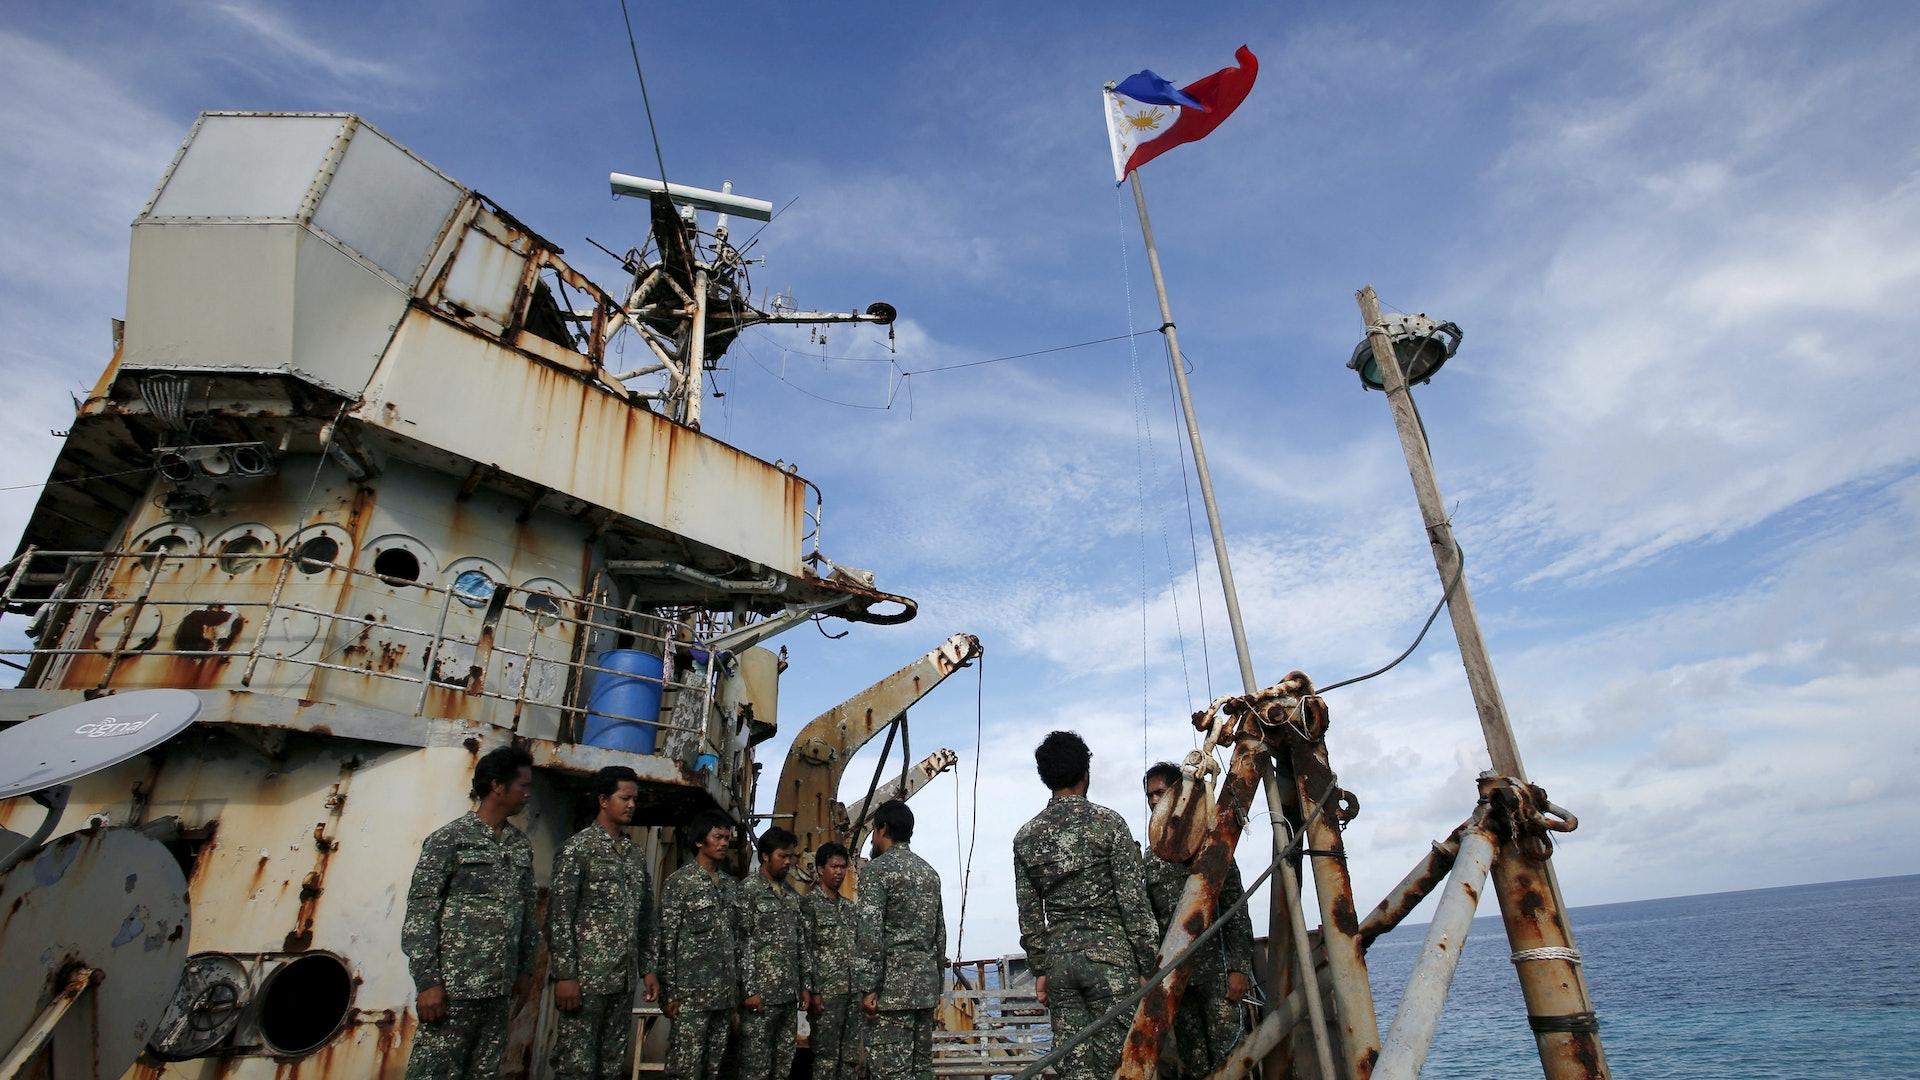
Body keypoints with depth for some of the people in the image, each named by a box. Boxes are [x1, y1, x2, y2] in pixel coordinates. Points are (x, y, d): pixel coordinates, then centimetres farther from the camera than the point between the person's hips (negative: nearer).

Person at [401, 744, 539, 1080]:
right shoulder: (449, 839, -7)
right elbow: (419, 915, -10)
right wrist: (427, 982, -14)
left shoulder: (521, 845, 10)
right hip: (454, 986, -6)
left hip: (499, 988, 6)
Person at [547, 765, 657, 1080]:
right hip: (585, 975, -6)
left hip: (623, 978, 6)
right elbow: (558, 915, -10)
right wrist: (564, 974, -16)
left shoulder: (637, 854, 13)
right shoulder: (578, 847, -6)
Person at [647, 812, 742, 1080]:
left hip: (724, 993, 6)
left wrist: (737, 988, 11)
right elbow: (665, 939, -9)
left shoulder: (732, 886, 13)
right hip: (692, 992, -6)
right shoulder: (679, 881, -5)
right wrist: (669, 992, -12)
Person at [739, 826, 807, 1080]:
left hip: (790, 995, 6)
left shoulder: (793, 896, 13)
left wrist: (804, 985, 11)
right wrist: (749, 990, -15)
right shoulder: (748, 890, -7)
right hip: (761, 993, -6)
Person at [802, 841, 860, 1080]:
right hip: (826, 992, -6)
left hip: (854, 991, 6)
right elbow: (804, 952, -9)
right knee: (826, 1057, 0)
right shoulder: (809, 904, -5)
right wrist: (812, 992, -14)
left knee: (850, 1057, 10)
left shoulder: (850, 907, 14)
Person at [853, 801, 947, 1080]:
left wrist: (867, 988, -15)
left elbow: (869, 933, -17)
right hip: (926, 984, 8)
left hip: (893, 985, -7)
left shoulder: (877, 869, -8)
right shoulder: (930, 871, 15)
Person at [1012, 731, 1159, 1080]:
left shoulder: (1025, 836, 5)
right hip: (1109, 954, -4)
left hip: (1058, 959, 4)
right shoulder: (1108, 823, -6)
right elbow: (1134, 902, -7)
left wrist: (1039, 970, 16)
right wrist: (1149, 967, -1)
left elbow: (1029, 915, 9)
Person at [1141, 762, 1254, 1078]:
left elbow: (1235, 907, -3)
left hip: (1214, 967, -3)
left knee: (1226, 1054, -6)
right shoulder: (1150, 856, 12)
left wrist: (1239, 967, -10)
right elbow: (1149, 918, 14)